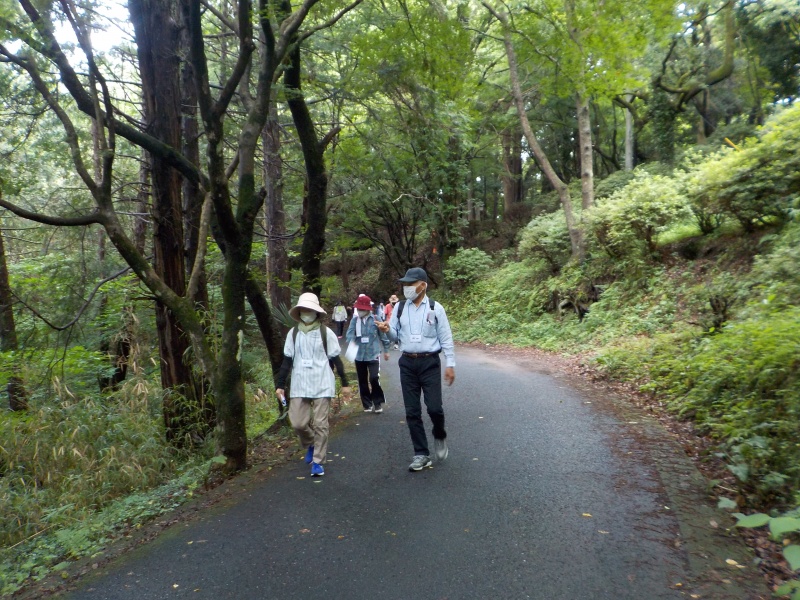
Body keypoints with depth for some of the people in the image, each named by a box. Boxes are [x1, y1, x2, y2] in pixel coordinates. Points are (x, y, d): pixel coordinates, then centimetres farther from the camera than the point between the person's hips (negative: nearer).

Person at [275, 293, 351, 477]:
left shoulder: (326, 332, -2)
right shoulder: (293, 333, 5)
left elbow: (336, 359, 2)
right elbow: (287, 360, 9)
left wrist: (345, 383, 3)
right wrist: (280, 384, 5)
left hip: (322, 385, -2)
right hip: (299, 385, 2)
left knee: (320, 424, 1)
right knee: (298, 423, 1)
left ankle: (317, 461, 14)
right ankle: (311, 445, 32)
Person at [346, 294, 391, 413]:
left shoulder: (375, 319, -5)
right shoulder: (355, 320, 0)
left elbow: (383, 335, 3)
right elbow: (350, 333, -12)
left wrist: (386, 350, 9)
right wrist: (351, 342, -34)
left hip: (373, 355, -3)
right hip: (359, 356, 3)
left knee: (374, 378, -14)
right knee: (362, 381, 12)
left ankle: (378, 402, 8)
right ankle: (367, 404, 28)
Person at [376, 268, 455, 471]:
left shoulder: (435, 308, -4)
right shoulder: (399, 307, 4)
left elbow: (446, 339, -1)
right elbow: (396, 335, 8)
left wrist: (450, 365, -4)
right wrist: (387, 330, -15)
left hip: (430, 363, -3)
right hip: (407, 363, 3)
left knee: (434, 407, -7)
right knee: (412, 412, 6)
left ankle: (439, 436, 27)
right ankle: (421, 454, 19)